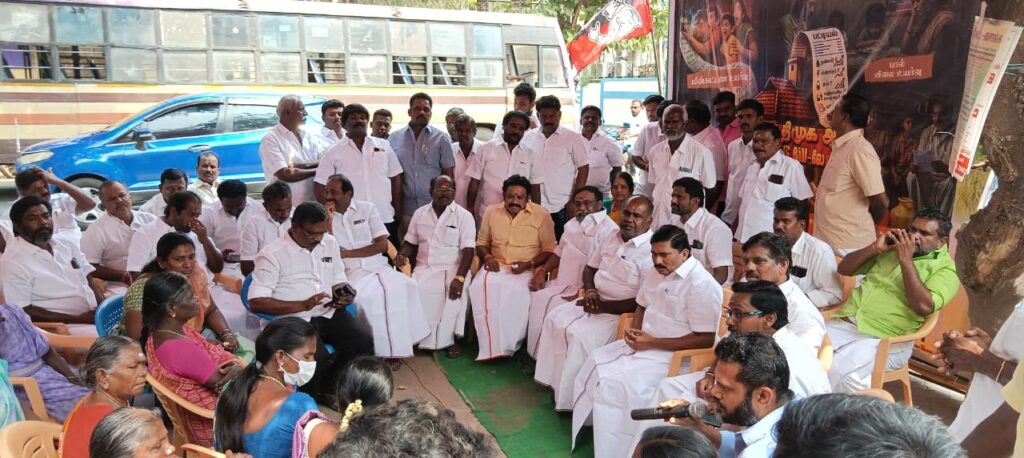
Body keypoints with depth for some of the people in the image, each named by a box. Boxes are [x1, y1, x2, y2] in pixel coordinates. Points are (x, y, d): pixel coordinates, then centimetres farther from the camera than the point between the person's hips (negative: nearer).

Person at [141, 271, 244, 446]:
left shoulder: (160, 332, -2)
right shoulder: (181, 348, -32)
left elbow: (214, 352, 2)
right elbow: (225, 385, -25)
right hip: (213, 422, -8)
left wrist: (236, 366, -17)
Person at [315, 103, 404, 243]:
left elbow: (395, 178, 12)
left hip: (385, 219, 2)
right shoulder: (334, 152, 3)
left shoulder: (384, 146, 9)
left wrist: (398, 211, 8)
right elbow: (320, 186, 2)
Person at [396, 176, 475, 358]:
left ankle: (448, 338, -15)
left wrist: (459, 277, -23)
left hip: (452, 267, -2)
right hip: (425, 267, 3)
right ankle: (423, 337, -13)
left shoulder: (464, 216, -1)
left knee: (457, 291, -32)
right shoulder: (420, 213, 11)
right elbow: (410, 242, 18)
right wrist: (402, 254, -7)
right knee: (416, 290, -28)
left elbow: (468, 250, -9)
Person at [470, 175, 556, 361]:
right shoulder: (491, 212, 8)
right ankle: (492, 346, -22)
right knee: (481, 287, -29)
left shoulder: (542, 215, -3)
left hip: (527, 270, -3)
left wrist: (529, 264, -16)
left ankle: (509, 345, -16)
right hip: (497, 266, 3)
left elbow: (550, 249, -1)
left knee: (516, 292, -34)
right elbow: (481, 243, 17)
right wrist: (487, 257, -5)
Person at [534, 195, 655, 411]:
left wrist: (602, 306, -19)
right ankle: (557, 384, 3)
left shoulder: (652, 252, -18)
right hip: (595, 301, 8)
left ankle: (571, 399, -7)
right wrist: (589, 290, -3)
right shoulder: (614, 239, 7)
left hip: (619, 312, -8)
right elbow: (590, 268, 19)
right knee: (555, 319, -6)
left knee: (580, 335, -25)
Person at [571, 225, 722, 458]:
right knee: (595, 363, -3)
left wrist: (652, 342, -22)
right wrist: (635, 331, -1)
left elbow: (706, 339, -22)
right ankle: (592, 424, 12)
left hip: (673, 354, -9)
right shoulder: (655, 273, 7)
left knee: (614, 382, -20)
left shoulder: (702, 284, -20)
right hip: (644, 343, 9)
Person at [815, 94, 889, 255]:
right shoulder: (841, 147, 11)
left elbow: (881, 202, -16)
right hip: (828, 240, 8)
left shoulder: (860, 150, -16)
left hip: (847, 245, -8)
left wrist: (864, 225, 0)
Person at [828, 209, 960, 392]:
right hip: (844, 323, 5)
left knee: (838, 371, -32)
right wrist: (874, 248, 2)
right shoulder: (892, 248, 18)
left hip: (884, 339, -5)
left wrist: (906, 260, -12)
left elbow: (924, 307, -15)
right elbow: (844, 269, 17)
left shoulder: (945, 269, 3)